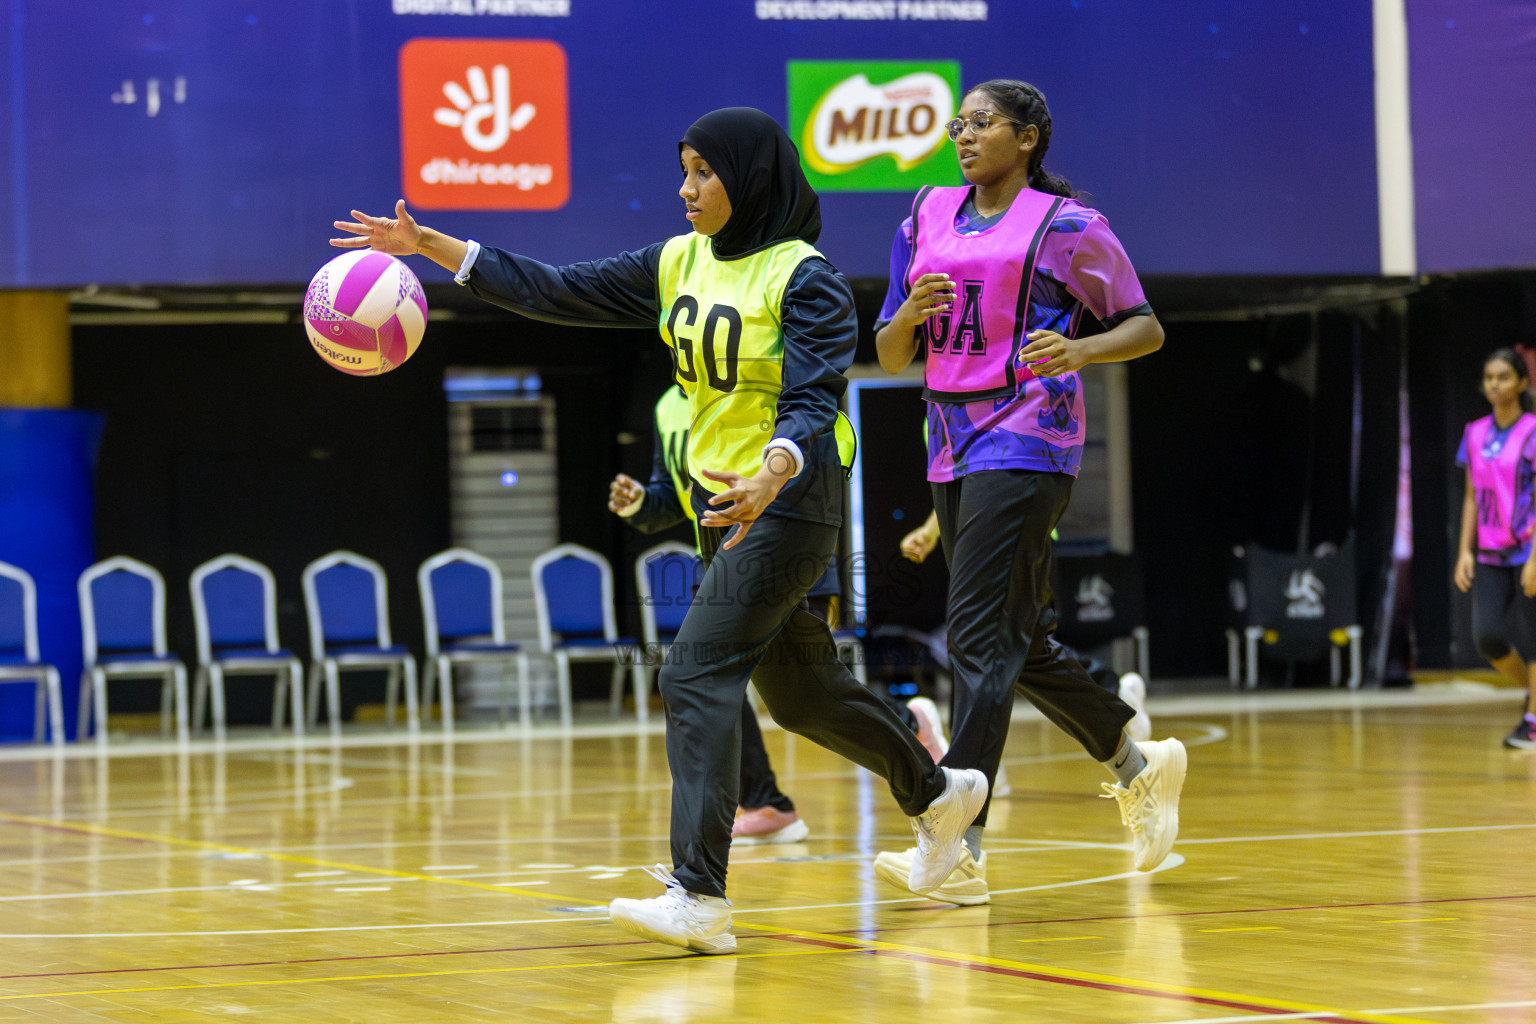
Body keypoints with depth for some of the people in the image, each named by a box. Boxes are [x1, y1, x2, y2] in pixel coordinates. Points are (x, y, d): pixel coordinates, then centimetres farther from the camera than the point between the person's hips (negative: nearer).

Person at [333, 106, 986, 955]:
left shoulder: (806, 279, -15)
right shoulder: (681, 264, 7)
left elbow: (812, 403, -23)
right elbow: (559, 292, 6)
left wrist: (770, 476, -43)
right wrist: (430, 246, 0)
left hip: (784, 505, -8)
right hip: (721, 503, 8)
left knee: (695, 674, -18)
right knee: (799, 691, 19)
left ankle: (699, 898, -22)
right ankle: (937, 795, 41)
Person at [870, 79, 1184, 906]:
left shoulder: (1066, 225, -3)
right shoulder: (928, 218, 13)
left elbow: (1145, 327, 2)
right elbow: (891, 357, 14)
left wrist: (1081, 351, -17)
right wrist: (911, 315, -9)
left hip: (1026, 441, -7)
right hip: (953, 446, 7)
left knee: (979, 636, -15)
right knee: (1022, 641, 13)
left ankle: (962, 846, -18)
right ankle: (1139, 766, 33)